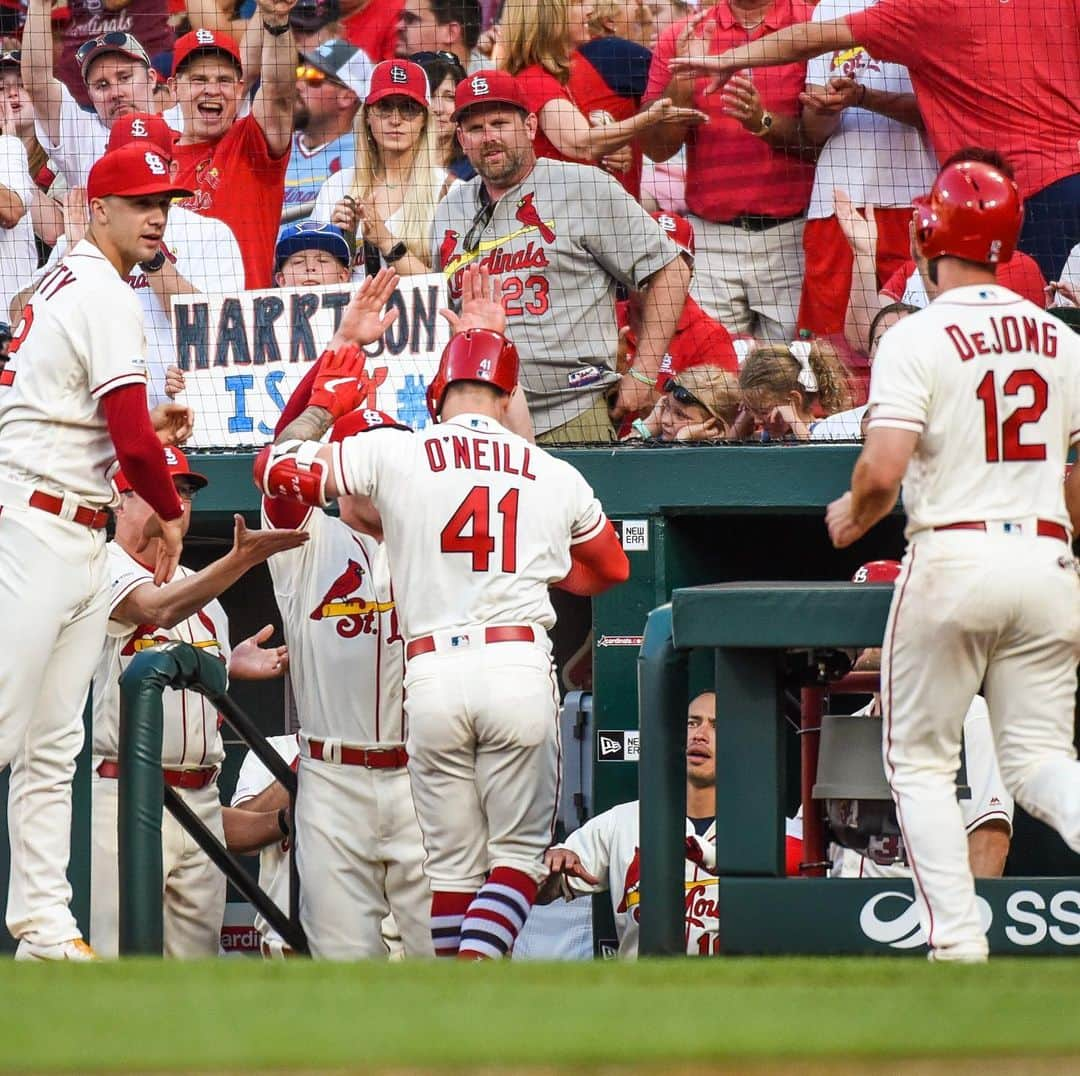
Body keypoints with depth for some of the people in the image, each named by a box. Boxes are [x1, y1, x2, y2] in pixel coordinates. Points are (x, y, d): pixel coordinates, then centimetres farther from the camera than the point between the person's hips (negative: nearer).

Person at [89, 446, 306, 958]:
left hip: (200, 797, 8)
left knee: (196, 950, 7)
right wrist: (240, 561, -36)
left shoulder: (199, 586, 20)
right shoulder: (105, 567, -5)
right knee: (121, 953, -13)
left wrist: (233, 665, 11)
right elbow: (158, 609, -26)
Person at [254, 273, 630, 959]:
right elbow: (612, 567, 30)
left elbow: (277, 468, 9)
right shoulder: (555, 476, 14)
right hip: (520, 667, 0)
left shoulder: (392, 452, 5)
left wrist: (326, 404, 25)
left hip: (432, 673, 0)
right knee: (520, 850, 5)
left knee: (453, 862, 8)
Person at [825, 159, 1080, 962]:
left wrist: (852, 516, 4)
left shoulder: (919, 339, -7)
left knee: (921, 760, 8)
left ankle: (958, 942, -2)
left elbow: (885, 469, -17)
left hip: (953, 557, -4)